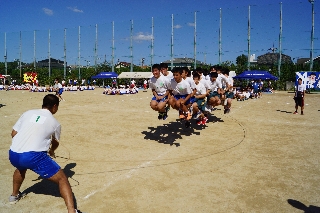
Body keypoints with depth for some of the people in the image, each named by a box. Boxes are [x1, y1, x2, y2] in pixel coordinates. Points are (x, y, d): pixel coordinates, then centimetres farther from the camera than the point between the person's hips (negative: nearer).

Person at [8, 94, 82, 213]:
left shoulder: (28, 113, 16)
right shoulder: (55, 123, 9)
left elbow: (13, 134, 19)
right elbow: (55, 143, 25)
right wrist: (51, 151, 48)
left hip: (13, 155, 6)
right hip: (33, 156, -5)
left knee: (21, 167, 41)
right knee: (62, 178, 2)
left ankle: (14, 195, 57)